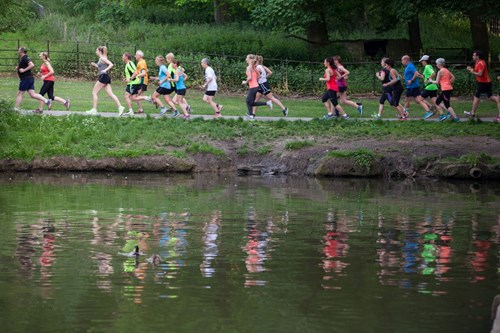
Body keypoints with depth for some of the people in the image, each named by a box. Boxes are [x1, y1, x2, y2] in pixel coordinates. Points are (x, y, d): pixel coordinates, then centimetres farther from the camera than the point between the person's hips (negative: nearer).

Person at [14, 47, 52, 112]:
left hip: (26, 79, -10)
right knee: (32, 95, 3)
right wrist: (18, 68, 14)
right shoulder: (22, 58, 17)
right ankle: (47, 101, -5)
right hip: (30, 78, 10)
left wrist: (24, 70, -24)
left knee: (20, 94, 1)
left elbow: (32, 65, -29)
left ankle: (16, 108, 7)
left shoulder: (25, 58, -15)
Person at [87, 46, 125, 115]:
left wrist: (105, 70, -29)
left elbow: (111, 64, -20)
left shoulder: (102, 58, -9)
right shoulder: (101, 59, 19)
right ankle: (120, 107, -9)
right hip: (106, 78, 10)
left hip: (103, 76, -10)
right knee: (110, 94, 1)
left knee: (94, 92, -2)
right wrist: (95, 65, 18)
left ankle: (94, 110, -3)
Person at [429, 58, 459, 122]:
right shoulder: (446, 70, 14)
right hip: (449, 88, 9)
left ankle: (456, 118, -5)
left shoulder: (440, 72, -11)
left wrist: (431, 81, 6)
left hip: (445, 90, -9)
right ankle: (449, 112, 7)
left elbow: (437, 82, -11)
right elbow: (453, 77, 14)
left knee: (447, 105, -3)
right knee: (438, 102, 17)